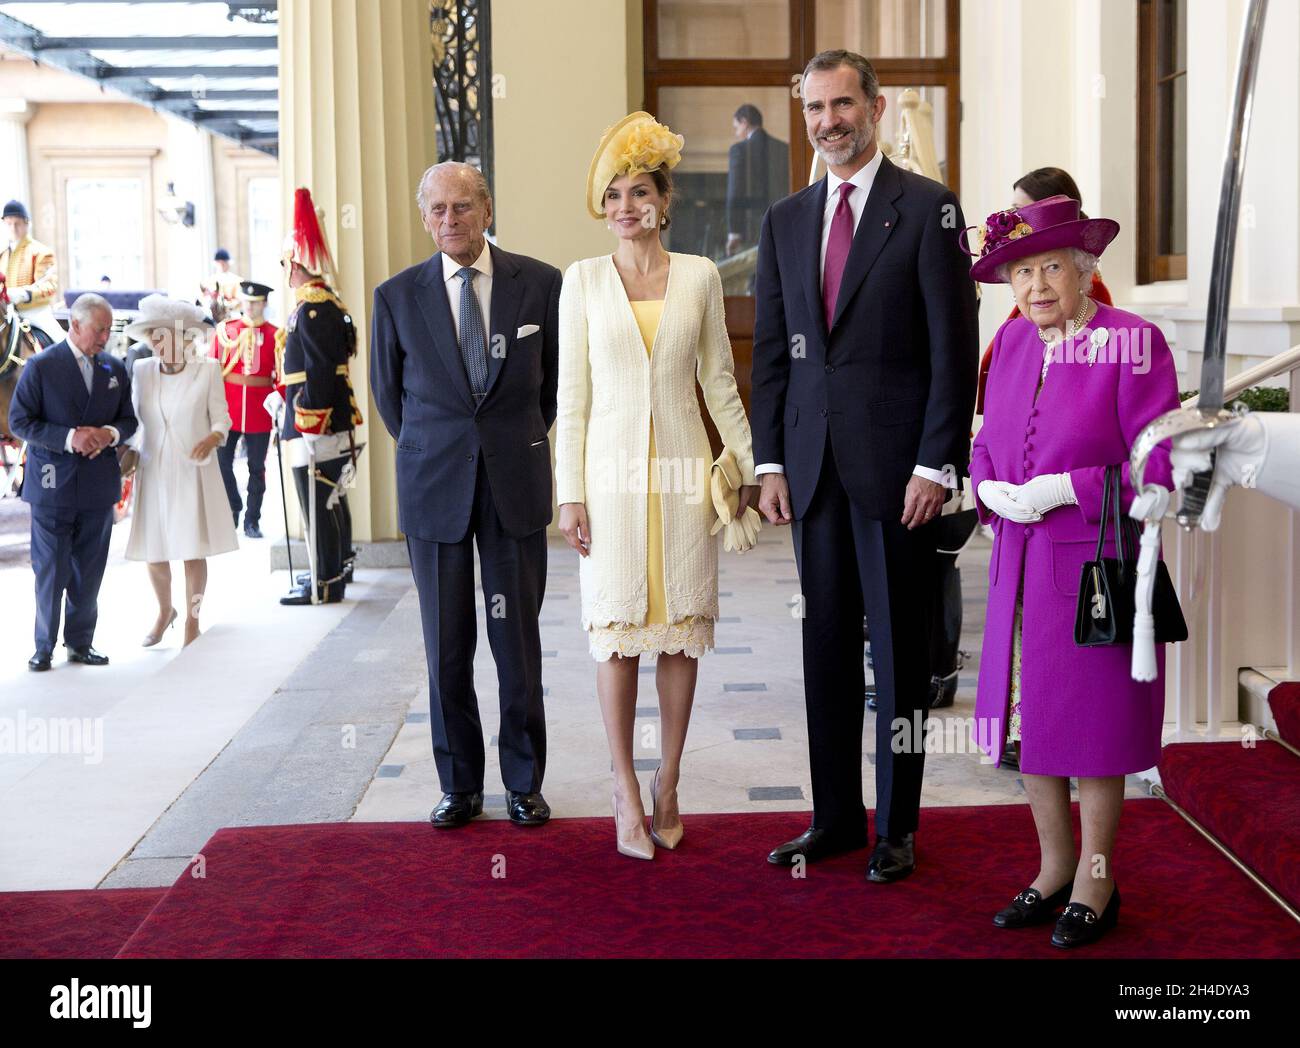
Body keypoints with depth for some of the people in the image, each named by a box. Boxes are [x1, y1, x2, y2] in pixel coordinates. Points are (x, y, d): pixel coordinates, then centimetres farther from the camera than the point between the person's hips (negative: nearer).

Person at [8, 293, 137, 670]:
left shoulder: (115, 369, 8)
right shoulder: (41, 366, -6)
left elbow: (129, 419, 14)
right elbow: (19, 420, -8)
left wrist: (111, 434, -10)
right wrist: (69, 438, -20)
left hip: (99, 485, 4)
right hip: (53, 484, -4)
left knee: (89, 572, 10)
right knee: (50, 570, 1)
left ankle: (80, 642, 21)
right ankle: (44, 646, 13)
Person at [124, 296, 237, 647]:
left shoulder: (207, 369, -4)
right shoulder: (141, 371, 4)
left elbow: (221, 418, -2)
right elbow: (136, 417, 13)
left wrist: (212, 438, -21)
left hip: (193, 471, -3)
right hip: (153, 472, 3)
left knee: (194, 550, 0)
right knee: (153, 553, 8)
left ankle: (192, 621, 18)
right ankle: (164, 611, 34)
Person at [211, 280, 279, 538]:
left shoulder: (275, 335, 2)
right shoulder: (224, 330, 4)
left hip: (260, 410, -1)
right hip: (227, 408, 1)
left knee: (257, 467, 6)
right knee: (222, 462, 1)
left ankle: (252, 521, 15)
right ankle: (232, 511, 19)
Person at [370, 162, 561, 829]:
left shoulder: (540, 284, -1)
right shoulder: (397, 296, 1)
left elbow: (558, 374, 14)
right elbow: (387, 388, 14)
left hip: (517, 482, 0)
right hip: (434, 487, 1)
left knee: (518, 641, 3)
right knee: (446, 645, 5)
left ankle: (524, 784, 17)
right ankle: (460, 785, 18)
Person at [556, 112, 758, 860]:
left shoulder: (700, 276, 4)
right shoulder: (584, 279, 3)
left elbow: (720, 380, 10)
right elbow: (572, 392, 2)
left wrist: (750, 465, 8)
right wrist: (570, 491, -3)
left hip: (682, 471, 1)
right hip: (612, 469, -1)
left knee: (681, 629, 5)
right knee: (617, 634, 1)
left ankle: (669, 785, 17)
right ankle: (628, 794, 9)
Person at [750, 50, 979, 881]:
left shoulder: (927, 207, -3)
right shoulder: (786, 220, 12)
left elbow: (954, 346, -7)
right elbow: (771, 350, 12)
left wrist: (937, 464, -13)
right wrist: (771, 460, 5)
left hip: (897, 468, -5)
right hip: (814, 468, 5)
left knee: (899, 648, 5)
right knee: (827, 646, 11)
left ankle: (897, 825, 17)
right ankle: (836, 815, 22)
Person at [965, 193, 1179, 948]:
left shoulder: (1134, 343, -10)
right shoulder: (1012, 342, 9)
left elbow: (1157, 466, -13)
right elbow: (988, 441, 16)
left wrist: (1066, 489, -19)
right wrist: (992, 488, -5)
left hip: (1096, 563, -6)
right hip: (1021, 563, 6)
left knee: (1093, 722, 3)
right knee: (1029, 717, 11)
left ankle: (1096, 884, 19)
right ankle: (1054, 869, 28)